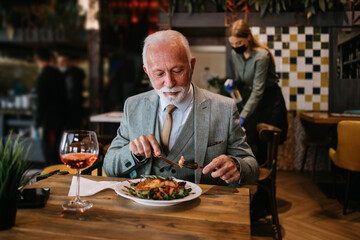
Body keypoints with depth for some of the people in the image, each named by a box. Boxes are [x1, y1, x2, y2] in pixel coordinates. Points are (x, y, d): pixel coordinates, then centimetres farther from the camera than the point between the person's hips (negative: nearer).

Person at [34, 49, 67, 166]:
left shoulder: (42, 77, -15)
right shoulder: (57, 73, 9)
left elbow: (41, 102, -16)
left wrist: (37, 124, -10)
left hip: (50, 119, -9)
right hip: (61, 116, 9)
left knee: (49, 152, -3)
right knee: (53, 148, 17)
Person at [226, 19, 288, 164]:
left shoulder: (261, 56, -23)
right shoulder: (234, 54, -2)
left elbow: (258, 90, -25)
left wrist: (243, 116, -31)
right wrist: (233, 84, -13)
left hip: (269, 102, -5)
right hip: (249, 99, 5)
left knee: (266, 145, -2)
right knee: (247, 142, -3)